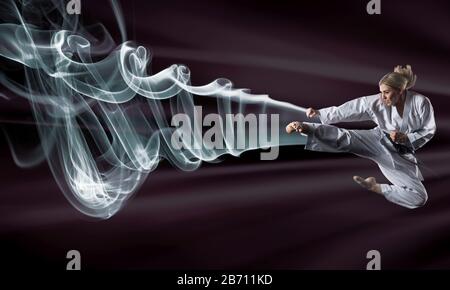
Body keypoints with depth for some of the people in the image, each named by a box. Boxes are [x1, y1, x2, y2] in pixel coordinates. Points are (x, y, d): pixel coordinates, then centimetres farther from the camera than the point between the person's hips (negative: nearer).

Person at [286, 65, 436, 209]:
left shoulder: (421, 102, -18)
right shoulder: (377, 102, -14)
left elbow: (428, 131, -6)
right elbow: (346, 110, -15)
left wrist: (405, 138, -21)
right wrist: (319, 113, -24)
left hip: (401, 155, 0)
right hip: (379, 141, 0)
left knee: (419, 198, -14)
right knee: (345, 138, -29)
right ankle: (305, 128, -34)